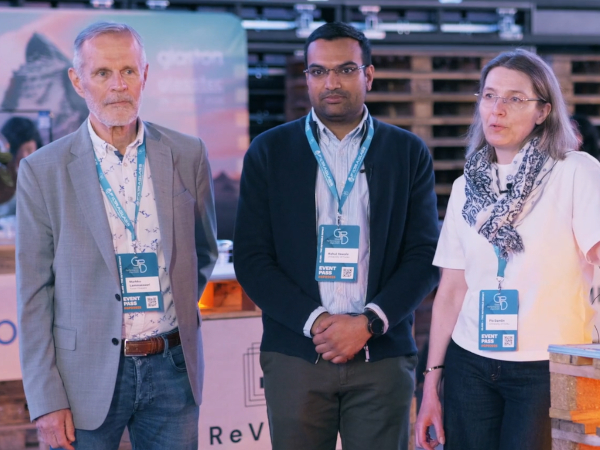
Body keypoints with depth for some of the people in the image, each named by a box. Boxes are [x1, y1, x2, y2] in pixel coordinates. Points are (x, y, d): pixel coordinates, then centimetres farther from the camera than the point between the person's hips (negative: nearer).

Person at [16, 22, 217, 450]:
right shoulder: (42, 170, -4)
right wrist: (46, 399, -7)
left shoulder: (188, 155, 2)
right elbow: (34, 294, -3)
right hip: (87, 376, -2)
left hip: (172, 368, 2)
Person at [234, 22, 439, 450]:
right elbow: (251, 259, 1)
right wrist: (314, 321, -11)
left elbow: (425, 256, 3)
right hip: (295, 356, 0)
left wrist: (368, 323, -10)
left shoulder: (409, 153, 7)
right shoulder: (269, 152, 5)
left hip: (383, 357, 0)